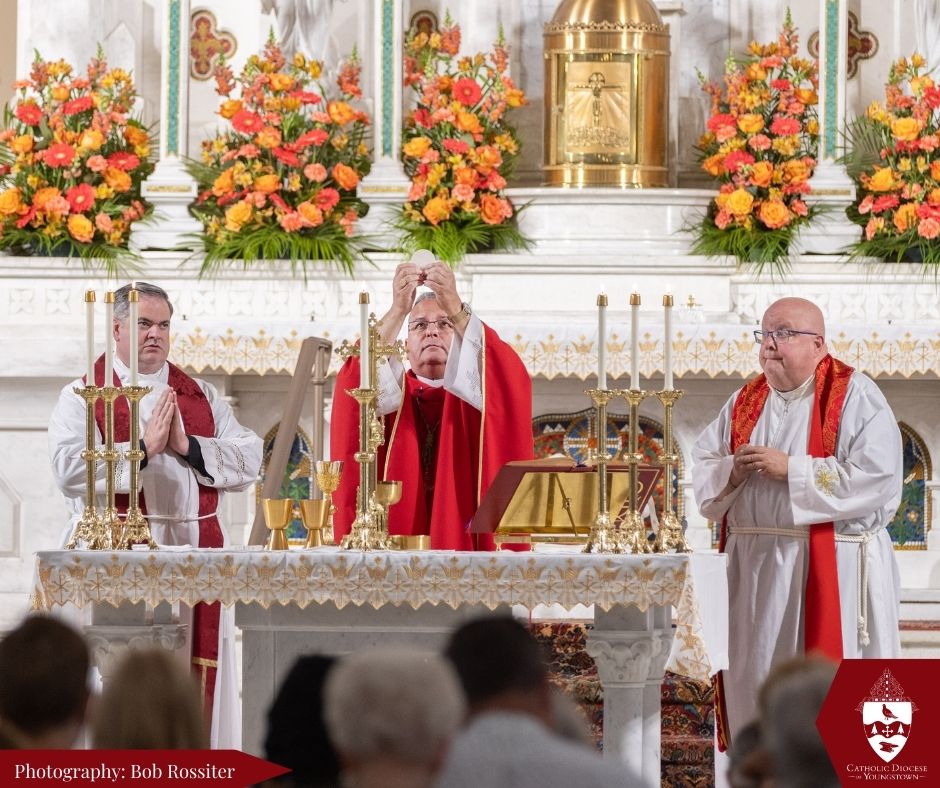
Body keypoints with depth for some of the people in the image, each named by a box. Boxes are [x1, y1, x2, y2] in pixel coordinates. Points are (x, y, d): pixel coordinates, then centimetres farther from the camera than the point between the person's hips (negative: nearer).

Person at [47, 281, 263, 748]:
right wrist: (144, 448, -14)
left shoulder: (201, 396, 16)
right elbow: (69, 468, -13)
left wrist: (188, 446, -8)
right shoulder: (83, 397, 4)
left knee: (198, 675, 0)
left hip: (195, 549, 4)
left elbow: (249, 460, 5)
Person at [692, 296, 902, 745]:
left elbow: (877, 478, -17)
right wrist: (733, 470, -9)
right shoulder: (746, 402, 14)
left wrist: (791, 469, -16)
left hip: (833, 570, -6)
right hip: (754, 569, 6)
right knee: (756, 683, 6)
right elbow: (702, 469, 14)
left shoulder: (854, 397, -6)